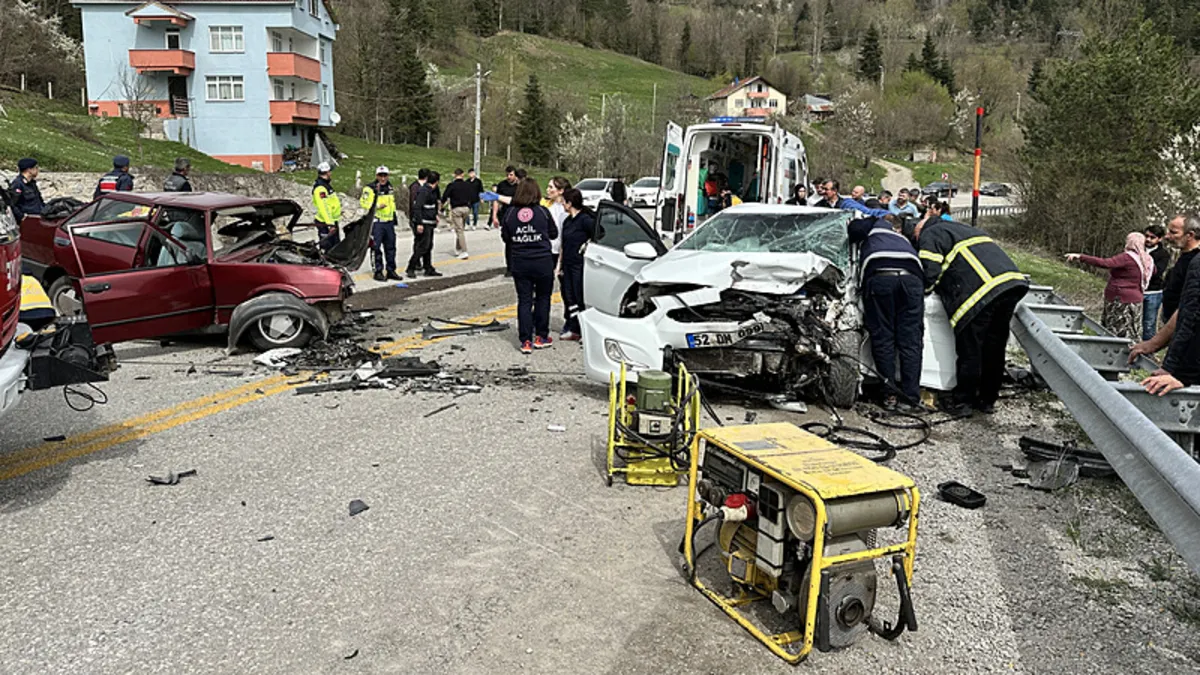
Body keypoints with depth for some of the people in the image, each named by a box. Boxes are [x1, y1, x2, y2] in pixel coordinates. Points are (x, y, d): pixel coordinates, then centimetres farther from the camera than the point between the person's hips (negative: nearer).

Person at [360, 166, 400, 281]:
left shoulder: (390, 188, 14)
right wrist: (377, 206, -20)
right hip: (376, 222, -7)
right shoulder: (370, 188, -8)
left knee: (390, 247, 10)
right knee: (376, 247, -5)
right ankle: (378, 271, 1)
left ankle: (391, 270, 19)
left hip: (389, 222, 7)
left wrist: (394, 217, 24)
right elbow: (363, 202, -13)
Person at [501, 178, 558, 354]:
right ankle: (541, 337, 19)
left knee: (524, 300, 7)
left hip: (519, 263, 2)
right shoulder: (543, 212, -8)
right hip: (542, 262, -1)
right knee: (543, 298, 14)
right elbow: (553, 234, 3)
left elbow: (505, 237, 3)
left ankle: (526, 341, 5)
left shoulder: (510, 212, -4)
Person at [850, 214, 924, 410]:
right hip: (911, 277, 3)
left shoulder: (875, 224, 30)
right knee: (910, 341, 3)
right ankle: (912, 398, 0)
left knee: (882, 338, 3)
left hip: (879, 275, -3)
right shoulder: (904, 238, 42)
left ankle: (889, 394, 1)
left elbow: (855, 228, 17)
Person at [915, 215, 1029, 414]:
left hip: (980, 292, -8)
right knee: (994, 347, 15)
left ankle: (962, 401, 10)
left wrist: (926, 288, 21)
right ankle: (987, 400, 24)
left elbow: (930, 275, -1)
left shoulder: (929, 236, 10)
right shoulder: (964, 229, 35)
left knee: (969, 349, 2)